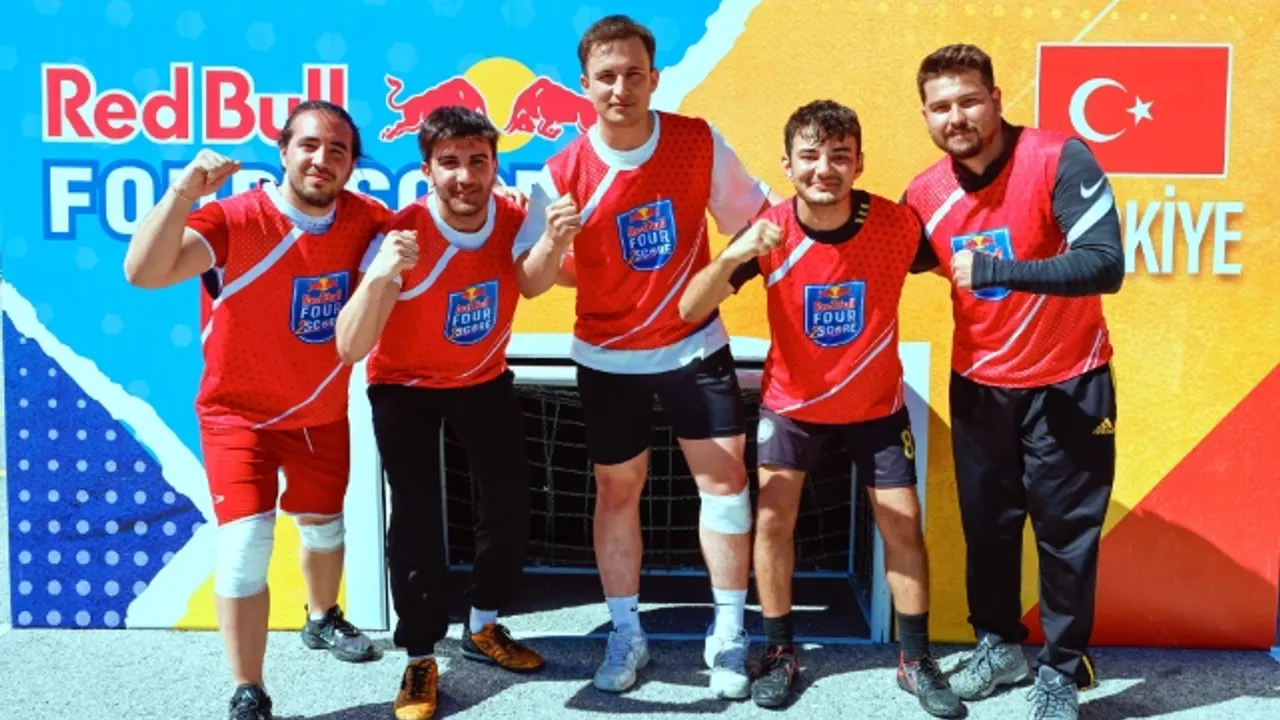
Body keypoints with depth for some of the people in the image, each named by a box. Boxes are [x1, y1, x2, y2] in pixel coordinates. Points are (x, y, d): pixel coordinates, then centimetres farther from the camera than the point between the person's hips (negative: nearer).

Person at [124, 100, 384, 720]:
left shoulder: (366, 219, -13)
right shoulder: (234, 220, -25)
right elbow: (144, 272, -37)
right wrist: (183, 191, -49)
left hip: (324, 413, 5)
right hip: (240, 412, -4)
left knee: (323, 524, 23)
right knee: (246, 543, -15)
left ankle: (323, 620, 53)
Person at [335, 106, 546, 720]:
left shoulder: (514, 219, -19)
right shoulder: (402, 236, -31)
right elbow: (349, 349, -36)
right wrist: (379, 275, -53)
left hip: (484, 377, 4)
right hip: (405, 383, -4)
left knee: (511, 502, 4)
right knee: (417, 515, -12)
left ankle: (484, 629, 28)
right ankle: (420, 660, 7)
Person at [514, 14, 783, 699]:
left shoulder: (700, 142, -10)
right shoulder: (562, 173, -14)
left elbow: (756, 219, 3)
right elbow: (531, 284, -13)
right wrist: (554, 244, -32)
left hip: (695, 342, 1)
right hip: (607, 356, 0)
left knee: (724, 474, -1)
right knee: (617, 490, 9)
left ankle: (728, 635, 15)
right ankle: (626, 635, 25)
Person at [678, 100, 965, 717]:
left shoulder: (899, 225, -21)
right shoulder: (769, 233, -22)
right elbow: (690, 311, -28)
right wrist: (734, 256, -43)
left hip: (876, 403, 0)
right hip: (792, 400, 0)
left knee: (902, 523, 2)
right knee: (773, 517, -3)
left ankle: (916, 662, 19)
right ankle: (779, 653, 17)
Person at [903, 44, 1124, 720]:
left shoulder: (1060, 160, -20)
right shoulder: (924, 194, -6)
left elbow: (1105, 264, -30)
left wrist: (992, 268, -34)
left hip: (1067, 383, -4)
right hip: (978, 385, 4)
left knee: (1066, 530, 7)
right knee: (986, 523, 16)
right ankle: (999, 644, 38)